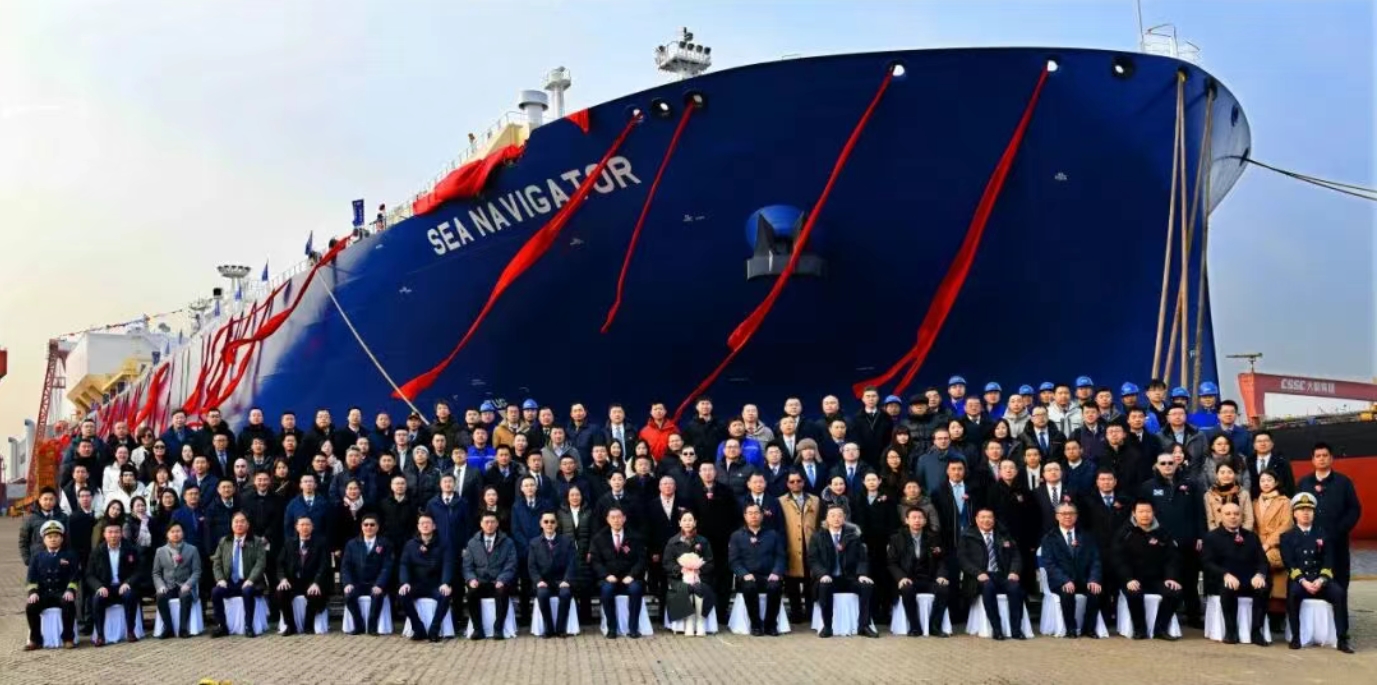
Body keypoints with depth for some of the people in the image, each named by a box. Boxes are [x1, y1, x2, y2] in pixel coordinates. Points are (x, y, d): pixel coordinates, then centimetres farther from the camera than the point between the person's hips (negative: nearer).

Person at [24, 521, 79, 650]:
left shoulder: (69, 556, 9)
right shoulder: (37, 556, 15)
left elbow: (74, 576, 0)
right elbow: (31, 577, 7)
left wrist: (70, 590, -17)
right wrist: (33, 592, -11)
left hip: (63, 593, -2)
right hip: (43, 593, 2)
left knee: (69, 604, -35)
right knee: (30, 606, -28)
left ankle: (68, 638, -23)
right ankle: (35, 639, -11)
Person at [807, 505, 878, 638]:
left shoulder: (853, 535, 9)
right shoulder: (817, 536, 5)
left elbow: (862, 558, 3)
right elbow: (813, 560, -3)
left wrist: (862, 574, -16)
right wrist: (823, 574, -21)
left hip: (849, 578, 2)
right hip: (828, 578, -2)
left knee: (867, 585, -26)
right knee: (824, 586, -35)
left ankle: (864, 626, -16)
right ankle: (827, 626, -23)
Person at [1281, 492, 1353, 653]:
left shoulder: (1323, 534, 13)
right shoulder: (1287, 536, 8)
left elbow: (1328, 562, 3)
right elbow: (1289, 564, -4)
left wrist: (1321, 580, -15)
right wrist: (1303, 581, -19)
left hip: (1321, 580, 2)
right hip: (1299, 581, -2)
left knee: (1339, 593, -28)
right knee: (1293, 592, -35)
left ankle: (1342, 639, -21)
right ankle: (1296, 637, -24)